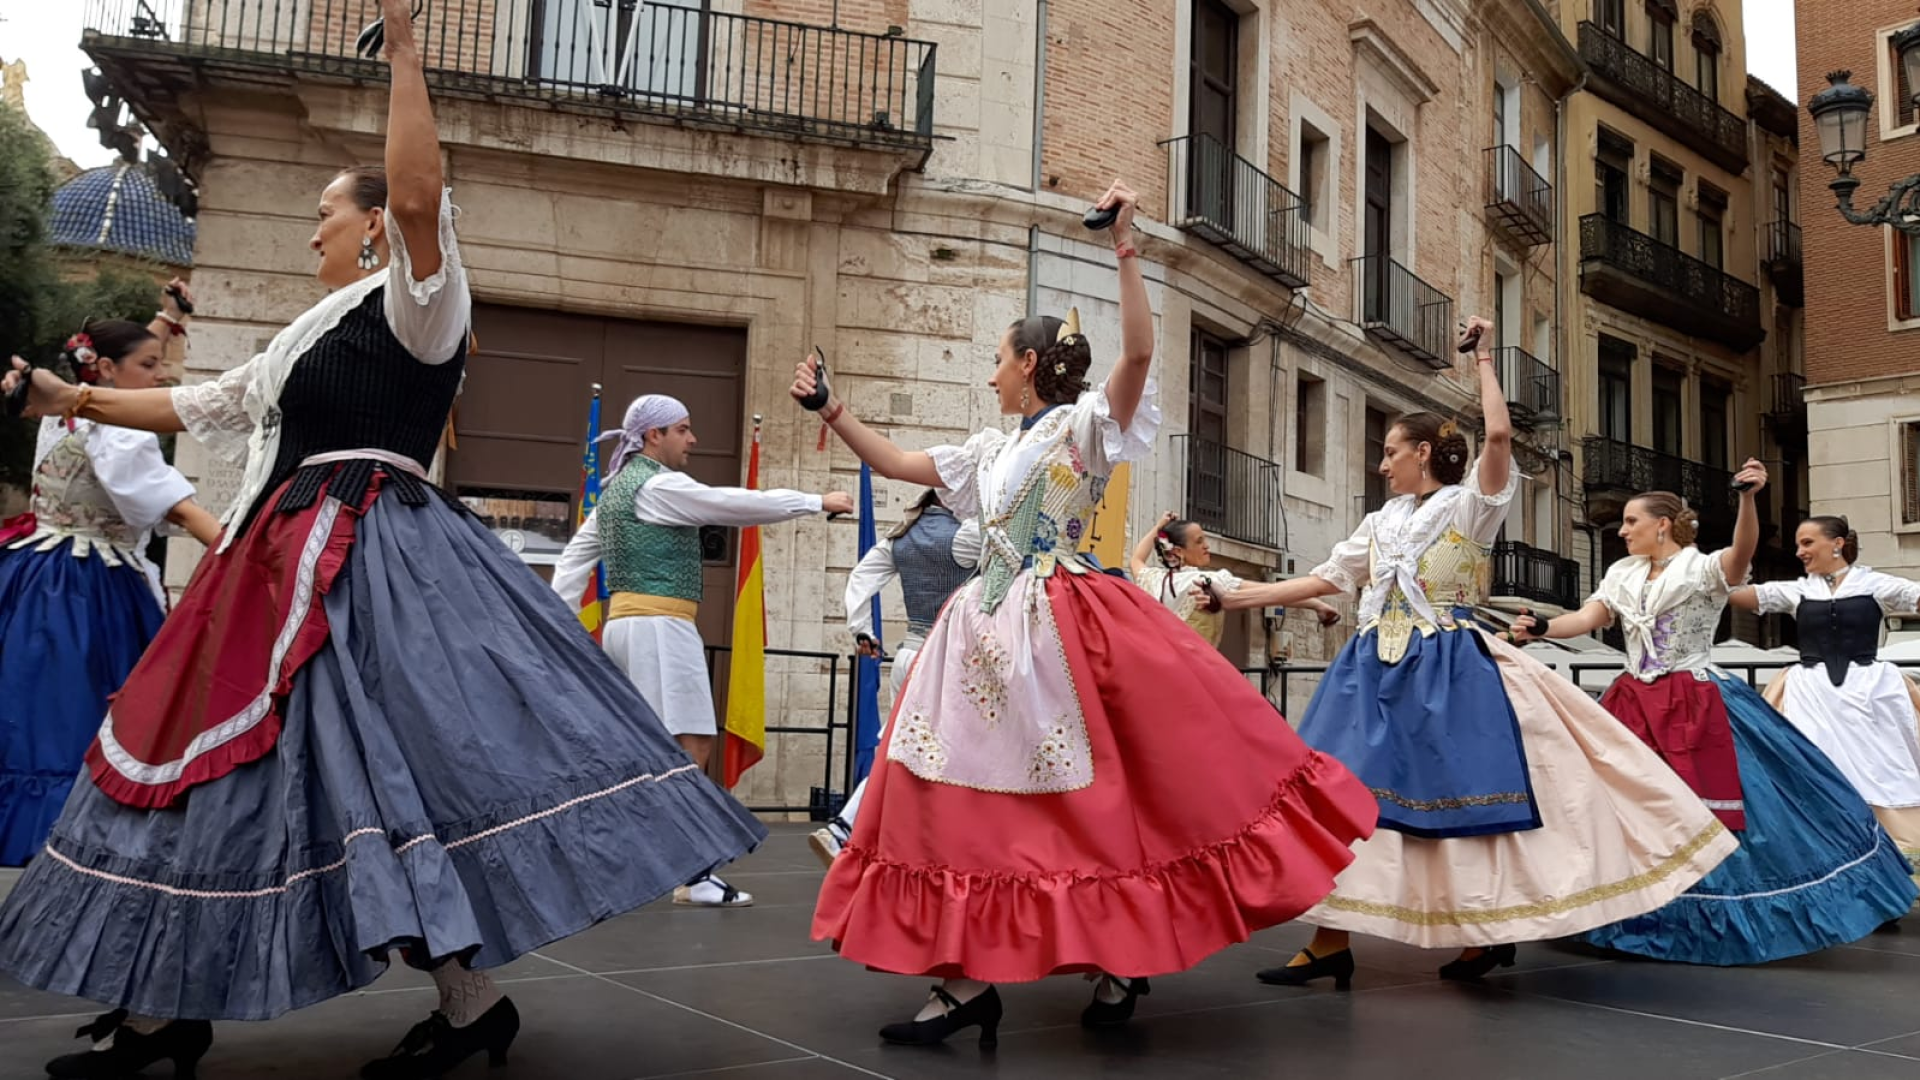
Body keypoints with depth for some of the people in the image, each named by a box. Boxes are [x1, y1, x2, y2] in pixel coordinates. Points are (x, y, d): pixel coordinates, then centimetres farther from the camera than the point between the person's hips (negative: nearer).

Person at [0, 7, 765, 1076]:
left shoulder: (411, 304, -1)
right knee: (226, 758, 10)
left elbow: (418, 196, -21)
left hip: (372, 564, -10)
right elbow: (207, 404, 33)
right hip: (294, 568, 10)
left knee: (392, 755, -16)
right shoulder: (320, 334, 25)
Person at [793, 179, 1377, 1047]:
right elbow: (896, 463, 25)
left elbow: (1137, 353, -17)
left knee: (1092, 797, -3)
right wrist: (830, 411, 20)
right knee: (959, 799, 2)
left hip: (1065, 628, -7)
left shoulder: (1084, 424, -1)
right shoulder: (991, 451, 19)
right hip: (986, 634, 7)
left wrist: (1123, 247, -21)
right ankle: (967, 981, 7)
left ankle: (1124, 961, 14)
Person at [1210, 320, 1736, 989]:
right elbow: (1324, 580, 16)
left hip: (1447, 670, -6)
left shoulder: (1469, 504, 0)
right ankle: (1331, 939, 3)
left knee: (1459, 792, -3)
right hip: (1378, 668, 6)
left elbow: (1499, 435, -18)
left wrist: (1484, 358, -7)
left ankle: (1489, 928, 15)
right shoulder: (1381, 522, 17)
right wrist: (1232, 597, 11)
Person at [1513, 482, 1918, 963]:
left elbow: (1742, 551, -28)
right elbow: (1586, 618, 1)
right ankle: (1647, 914, 19)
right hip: (1635, 704, 6)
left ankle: (1734, 914, 11)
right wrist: (1541, 628, -19)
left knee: (1704, 813, -6)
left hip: (1696, 707, -6)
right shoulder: (1622, 575, 10)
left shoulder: (1703, 569, -8)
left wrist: (1748, 497, -47)